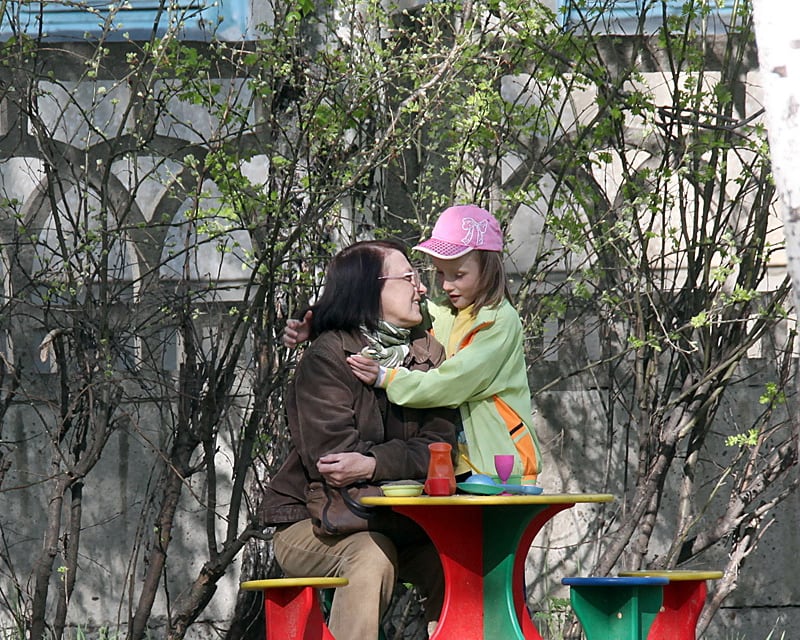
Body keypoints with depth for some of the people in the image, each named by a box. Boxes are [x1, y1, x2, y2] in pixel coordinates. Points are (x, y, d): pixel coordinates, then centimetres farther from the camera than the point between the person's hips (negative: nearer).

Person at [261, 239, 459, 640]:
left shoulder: (429, 355, 7)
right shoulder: (328, 355, -11)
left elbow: (439, 448, -7)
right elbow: (330, 457, -21)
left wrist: (373, 465, -24)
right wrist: (406, 461, -16)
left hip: (389, 523, 5)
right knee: (372, 555, -34)